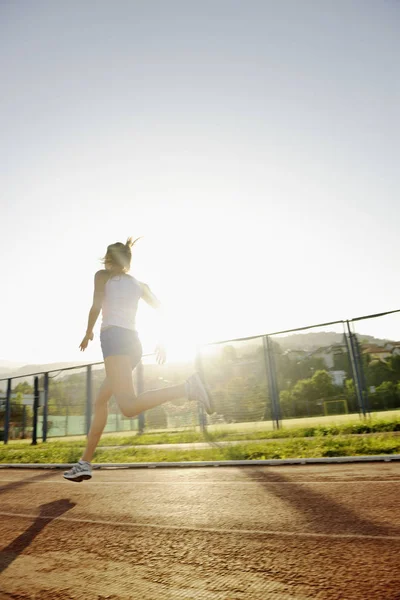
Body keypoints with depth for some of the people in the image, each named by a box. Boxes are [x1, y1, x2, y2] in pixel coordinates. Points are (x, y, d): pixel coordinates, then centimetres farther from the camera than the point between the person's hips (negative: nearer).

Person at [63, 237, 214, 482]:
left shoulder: (102, 276, 11)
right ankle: (85, 463, 16)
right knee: (100, 402, 16)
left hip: (114, 338, -7)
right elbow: (162, 310, 16)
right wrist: (162, 341, 19)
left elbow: (96, 307, 0)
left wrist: (88, 333, 16)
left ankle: (188, 387, -37)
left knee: (129, 407, -22)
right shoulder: (139, 284, 23)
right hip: (133, 343, 8)